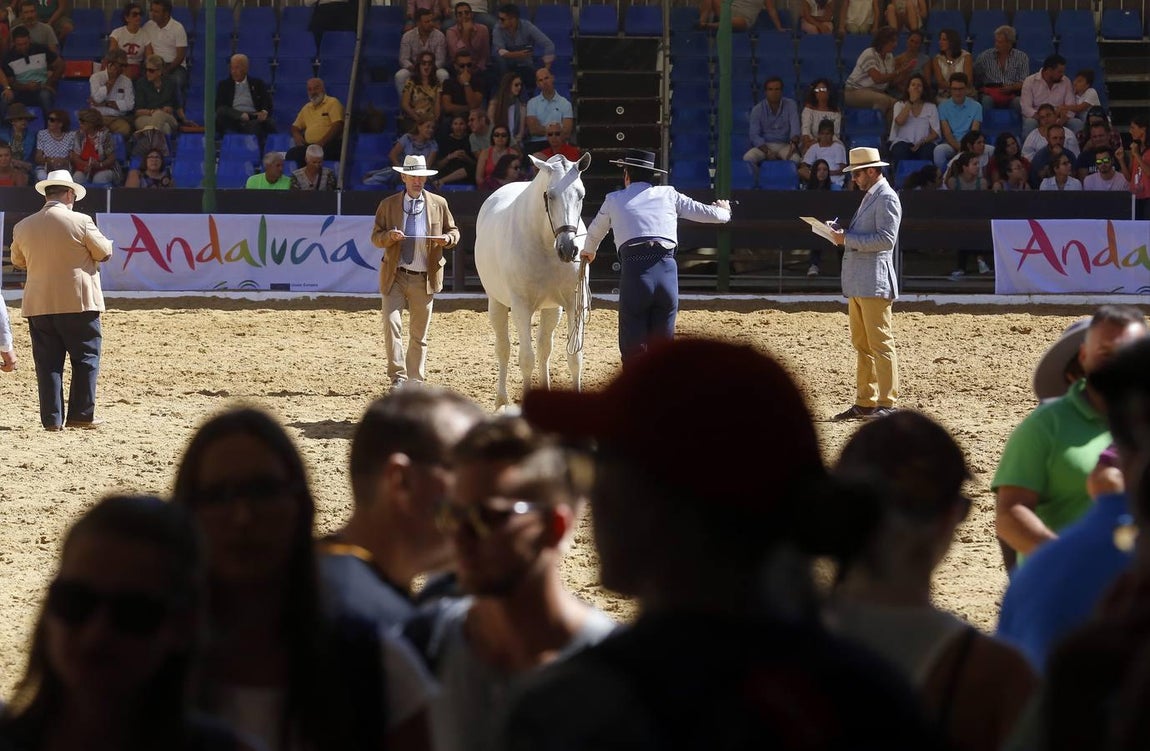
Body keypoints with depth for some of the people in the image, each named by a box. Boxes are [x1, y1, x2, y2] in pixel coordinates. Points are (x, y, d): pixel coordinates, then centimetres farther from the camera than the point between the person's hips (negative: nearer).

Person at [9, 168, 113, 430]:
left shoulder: (23, 226, 2)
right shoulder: (80, 222, -9)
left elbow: (18, 261, 16)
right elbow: (104, 253, -1)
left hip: (38, 305, 3)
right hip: (79, 301, -3)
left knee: (47, 363, 6)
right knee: (86, 359, 7)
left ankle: (52, 418, 5)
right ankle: (81, 414, 5)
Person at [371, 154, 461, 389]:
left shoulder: (439, 204, 6)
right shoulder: (388, 205, 5)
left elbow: (454, 232, 13)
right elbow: (375, 237, 5)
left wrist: (447, 238, -11)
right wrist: (389, 236, -18)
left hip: (424, 279, 1)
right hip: (394, 277, -1)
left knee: (419, 333, 8)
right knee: (391, 324, -17)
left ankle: (415, 381, 17)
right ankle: (397, 377, -14)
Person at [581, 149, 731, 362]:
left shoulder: (614, 200, 16)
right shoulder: (669, 195, 16)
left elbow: (595, 232, 36)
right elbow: (711, 214, 23)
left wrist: (589, 251, 59)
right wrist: (724, 211, 48)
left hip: (634, 272, -2)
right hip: (667, 271, 2)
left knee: (633, 347, 4)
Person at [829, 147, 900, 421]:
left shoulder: (886, 198, -11)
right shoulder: (870, 197, 19)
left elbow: (886, 239, -19)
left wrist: (847, 239, -17)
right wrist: (844, 236, 8)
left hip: (874, 282, -10)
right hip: (857, 283, 10)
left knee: (880, 344, -8)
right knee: (861, 345, 12)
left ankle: (887, 403, -7)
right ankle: (864, 403, 16)